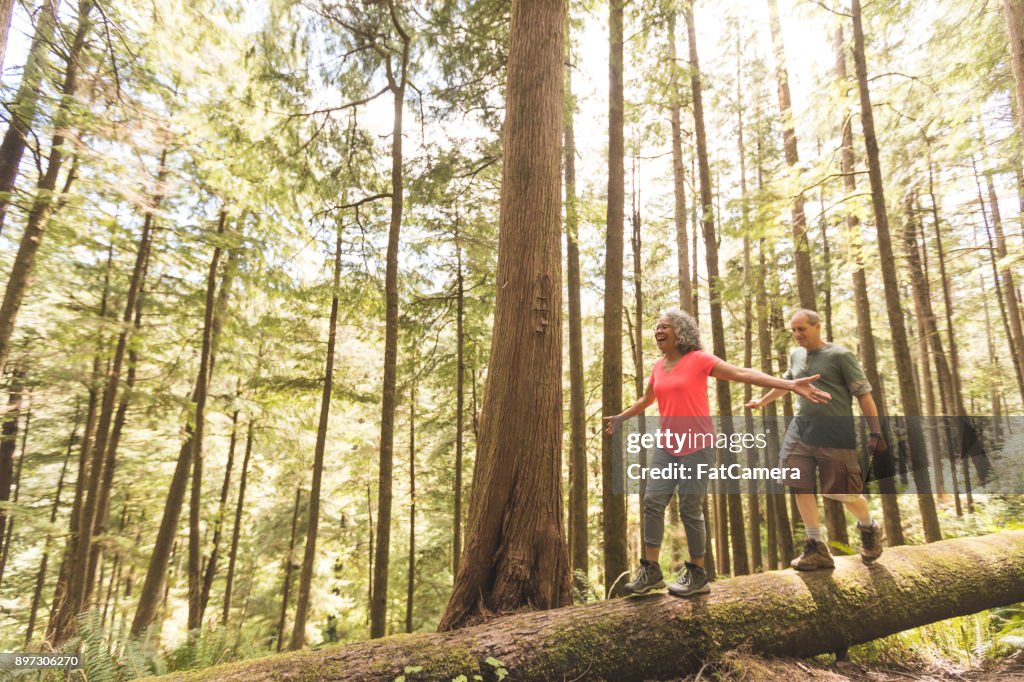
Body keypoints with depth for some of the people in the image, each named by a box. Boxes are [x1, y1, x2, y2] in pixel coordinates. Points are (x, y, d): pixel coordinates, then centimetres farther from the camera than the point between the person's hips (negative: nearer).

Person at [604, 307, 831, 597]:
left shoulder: (699, 359, -8)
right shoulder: (658, 367, 10)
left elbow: (743, 373, -15)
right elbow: (646, 400, 28)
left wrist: (791, 385, -24)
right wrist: (620, 417, 40)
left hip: (697, 447, -6)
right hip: (667, 448, 6)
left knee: (690, 510, -1)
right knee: (653, 502, 0)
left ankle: (697, 574, 18)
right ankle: (650, 571, 11)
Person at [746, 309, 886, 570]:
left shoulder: (840, 356, -6)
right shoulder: (795, 355, 12)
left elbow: (863, 394, -6)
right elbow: (785, 383, 29)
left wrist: (875, 433, -9)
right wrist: (761, 402, 36)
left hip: (835, 432, -6)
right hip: (800, 428, 6)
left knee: (842, 491, 2)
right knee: (800, 486, 1)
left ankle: (869, 529, 35)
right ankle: (817, 549, 14)